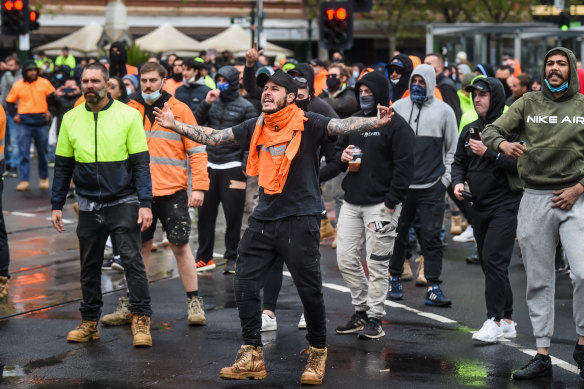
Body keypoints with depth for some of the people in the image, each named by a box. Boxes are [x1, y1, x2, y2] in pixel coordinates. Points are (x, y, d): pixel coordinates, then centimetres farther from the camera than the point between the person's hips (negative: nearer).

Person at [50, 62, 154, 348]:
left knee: (132, 259, -9)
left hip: (123, 202, -3)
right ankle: (89, 322, 20)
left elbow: (141, 163, -5)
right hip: (89, 206, 4)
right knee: (89, 265, 10)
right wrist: (56, 205, 6)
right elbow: (63, 166, 10)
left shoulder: (128, 115, -5)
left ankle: (141, 320, -3)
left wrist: (145, 204, -12)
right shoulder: (71, 119, 4)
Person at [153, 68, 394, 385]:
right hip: (263, 219, 5)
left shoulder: (306, 123, -6)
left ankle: (317, 354, 19)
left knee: (309, 290, 0)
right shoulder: (256, 127, 9)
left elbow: (343, 126, -20)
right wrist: (174, 125, 11)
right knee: (245, 285, 3)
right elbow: (214, 137, 15)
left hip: (299, 219, -5)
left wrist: (376, 122, -37)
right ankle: (252, 357, 12)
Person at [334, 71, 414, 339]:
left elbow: (405, 165, -10)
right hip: (351, 203, 7)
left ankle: (375, 319, 6)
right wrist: (342, 157, 0)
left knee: (377, 264, -2)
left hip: (380, 204, -7)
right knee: (345, 259, 6)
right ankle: (361, 309, 21)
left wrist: (391, 201, -15)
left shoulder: (396, 125, -6)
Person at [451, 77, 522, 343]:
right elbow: (459, 162, 20)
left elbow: (520, 163, -17)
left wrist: (489, 153, -20)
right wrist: (458, 181, 1)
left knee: (494, 261, -15)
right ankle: (507, 323, 18)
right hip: (479, 206, 8)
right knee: (489, 264, 10)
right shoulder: (470, 130, 12)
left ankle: (495, 321, -12)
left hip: (505, 204, -7)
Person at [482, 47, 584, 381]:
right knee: (539, 281, 5)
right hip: (534, 199, 2)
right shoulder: (528, 103, 9)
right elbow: (491, 131, 2)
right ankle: (542, 355, 11)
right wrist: (503, 144, -21)